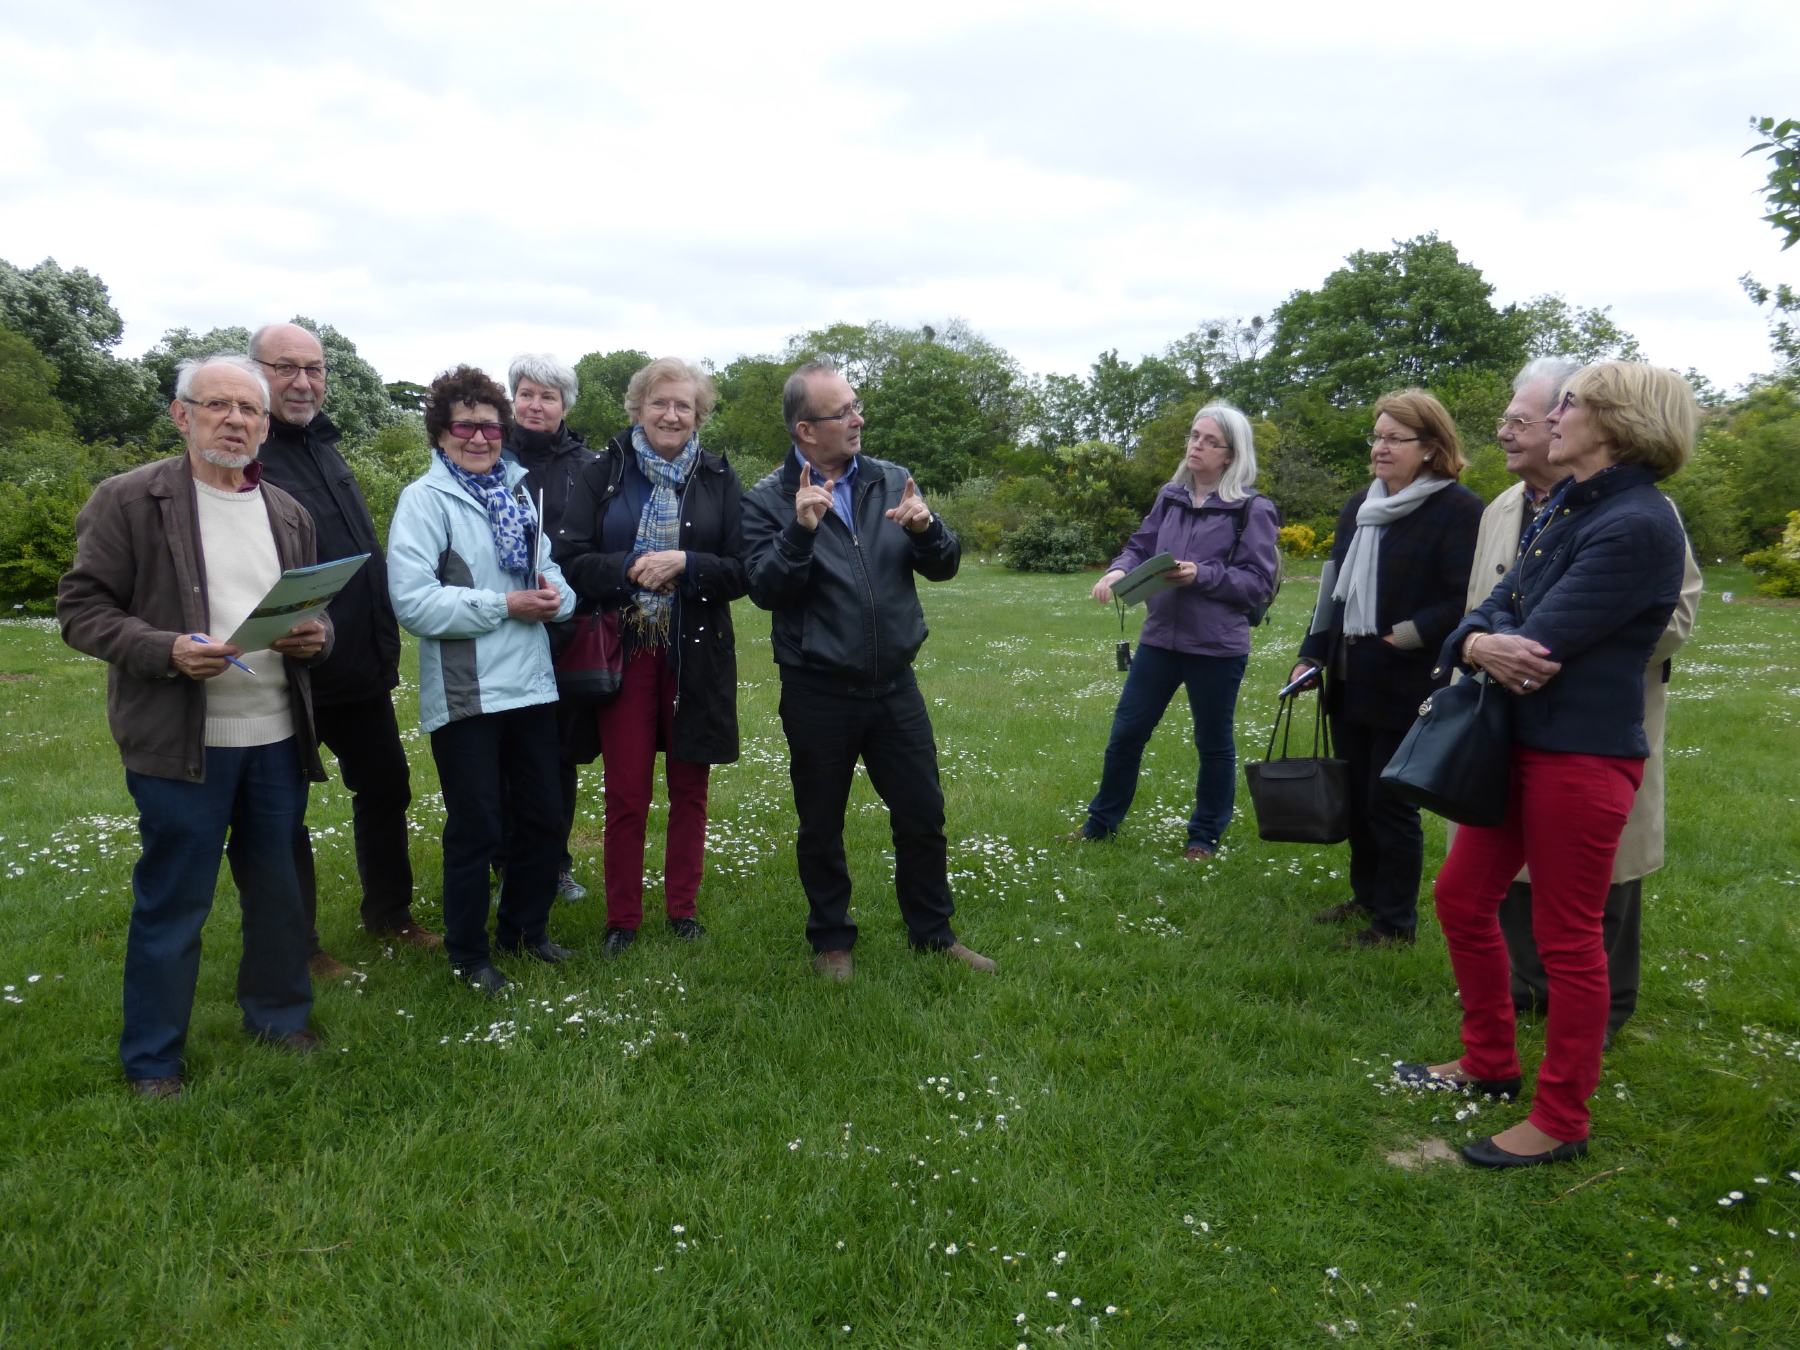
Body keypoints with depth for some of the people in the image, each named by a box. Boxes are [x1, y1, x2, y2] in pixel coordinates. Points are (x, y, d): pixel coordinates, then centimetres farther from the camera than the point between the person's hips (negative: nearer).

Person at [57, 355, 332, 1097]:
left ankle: (278, 1014, 35)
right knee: (172, 904, 4)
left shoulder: (288, 512, 12)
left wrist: (316, 634, -3)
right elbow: (81, 608, -5)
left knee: (278, 890, 15)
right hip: (181, 743, -5)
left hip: (277, 737, 5)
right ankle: (152, 1059, 20)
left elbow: (318, 609, 21)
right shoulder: (128, 500, -4)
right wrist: (166, 651, -21)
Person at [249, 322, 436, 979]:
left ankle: (389, 913, 36)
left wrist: (384, 647, 17)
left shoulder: (325, 448, 13)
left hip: (362, 670, 8)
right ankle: (297, 947, 23)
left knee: (386, 788, 18)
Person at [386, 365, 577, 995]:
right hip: (465, 694, -6)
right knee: (475, 830, 3)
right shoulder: (425, 498, -8)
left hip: (531, 683, 6)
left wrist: (553, 595, -9)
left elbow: (551, 573, 14)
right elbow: (413, 600, -19)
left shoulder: (517, 491, 13)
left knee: (543, 817, 15)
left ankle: (525, 927, 35)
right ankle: (468, 954, 22)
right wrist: (504, 606, -19)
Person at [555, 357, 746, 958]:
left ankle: (682, 906, 25)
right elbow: (569, 560, -4)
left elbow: (742, 570, -1)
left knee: (689, 789, 10)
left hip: (695, 657, 1)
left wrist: (684, 564, -16)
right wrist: (629, 568, -18)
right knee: (625, 793, 2)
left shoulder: (718, 479, 4)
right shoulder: (603, 474, 3)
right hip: (623, 655, -1)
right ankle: (621, 917, 17)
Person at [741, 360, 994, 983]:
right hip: (818, 693, -3)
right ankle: (831, 940, 31)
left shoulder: (891, 482, 4)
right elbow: (765, 589, -15)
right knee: (821, 826, 11)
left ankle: (934, 932, 30)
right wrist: (802, 530, -28)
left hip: (895, 686, 3)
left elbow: (944, 567, 5)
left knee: (923, 814, 11)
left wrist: (926, 528, -16)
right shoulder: (768, 500, -5)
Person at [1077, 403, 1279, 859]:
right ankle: (1101, 821, 26)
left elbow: (1259, 583, -10)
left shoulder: (1252, 510, -8)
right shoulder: (1171, 496, 8)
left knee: (1214, 744, 12)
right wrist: (1119, 569, -9)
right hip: (1159, 637, 5)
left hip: (1217, 647, -4)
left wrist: (1202, 575, -21)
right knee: (1126, 732, 10)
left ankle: (1206, 835, 29)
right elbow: (1141, 547, 12)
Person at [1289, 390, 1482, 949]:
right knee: (1354, 797, 16)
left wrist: (1413, 634, -24)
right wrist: (1312, 654, 12)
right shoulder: (1359, 507, 13)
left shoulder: (1457, 510, -12)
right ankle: (1366, 896, 34)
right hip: (1350, 682, 8)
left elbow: (1468, 600, -18)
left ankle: (1395, 923, 17)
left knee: (1390, 803, 1)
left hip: (1406, 688, -7)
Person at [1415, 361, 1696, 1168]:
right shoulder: (1564, 507, 11)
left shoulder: (1636, 525, -19)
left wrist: (1483, 644, -4)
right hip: (1521, 740, 9)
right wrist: (1478, 641, -18)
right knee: (1462, 896, 17)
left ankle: (1560, 1123, 21)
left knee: (1568, 938, 4)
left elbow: (1538, 641, -25)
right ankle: (1489, 1064, 36)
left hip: (1582, 755, -9)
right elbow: (1494, 610, 5)